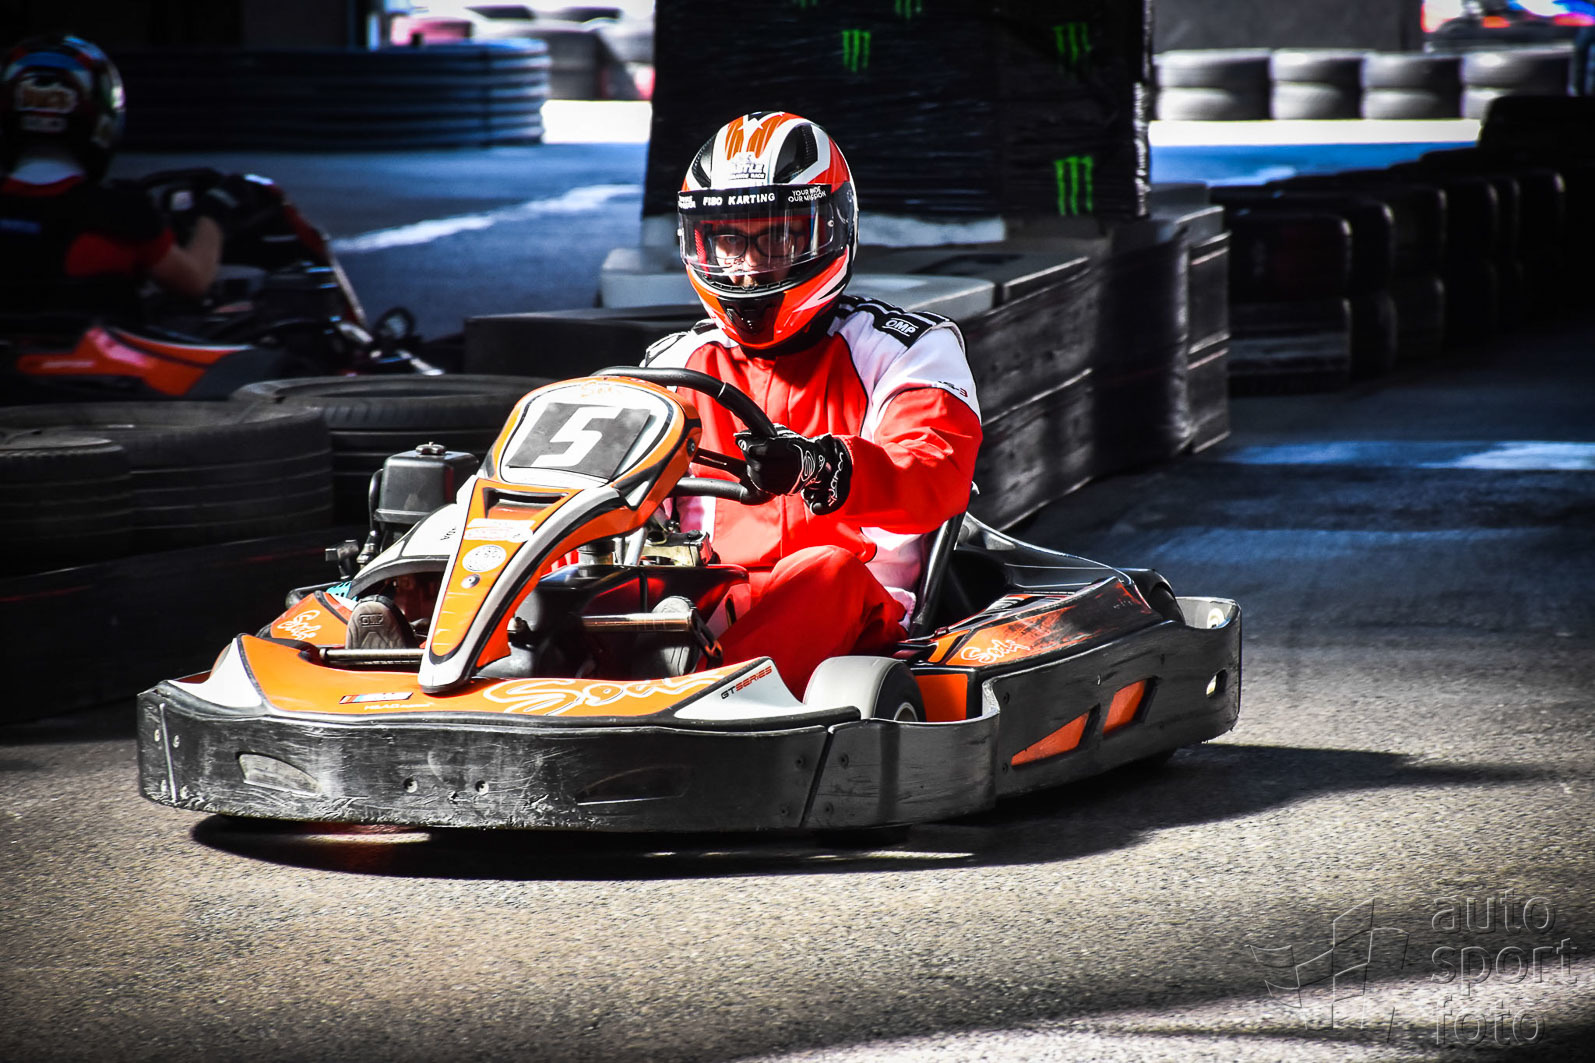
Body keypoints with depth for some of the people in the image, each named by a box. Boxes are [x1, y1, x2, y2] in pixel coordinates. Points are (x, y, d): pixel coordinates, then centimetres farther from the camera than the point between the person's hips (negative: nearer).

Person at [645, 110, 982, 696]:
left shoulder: (903, 352, 6)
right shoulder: (680, 364, 21)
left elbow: (937, 479, -12)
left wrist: (816, 465, -33)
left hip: (856, 615, -3)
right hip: (716, 602, 3)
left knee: (825, 568, -37)